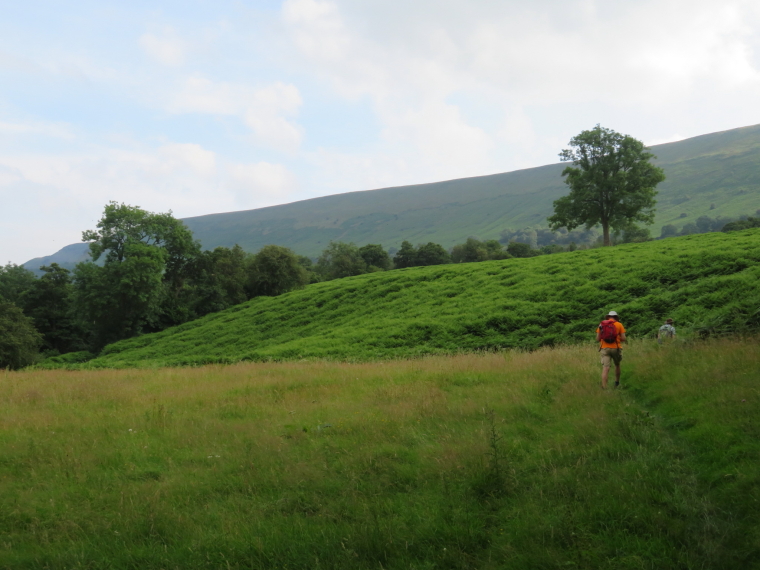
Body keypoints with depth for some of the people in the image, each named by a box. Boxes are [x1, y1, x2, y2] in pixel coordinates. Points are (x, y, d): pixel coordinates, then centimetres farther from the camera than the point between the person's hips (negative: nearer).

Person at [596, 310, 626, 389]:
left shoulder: (601, 324, 8)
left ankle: (604, 388, -19)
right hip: (615, 348, -1)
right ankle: (617, 383, 34)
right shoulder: (619, 324, 3)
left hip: (604, 348, 1)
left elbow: (597, 339, 6)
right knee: (617, 365, 24)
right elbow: (623, 339, -1)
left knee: (605, 368, -6)